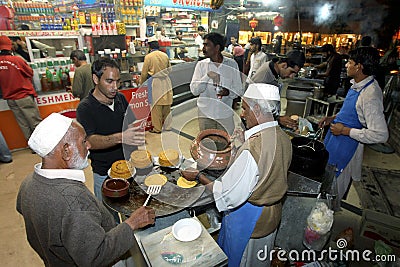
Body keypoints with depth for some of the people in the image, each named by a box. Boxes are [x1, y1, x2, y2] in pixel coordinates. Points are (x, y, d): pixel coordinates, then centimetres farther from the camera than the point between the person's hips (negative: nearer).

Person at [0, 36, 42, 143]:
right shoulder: (17, 60, -13)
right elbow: (30, 73, 1)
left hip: (10, 99, 5)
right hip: (24, 96, -5)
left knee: (24, 125, 10)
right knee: (36, 123, 1)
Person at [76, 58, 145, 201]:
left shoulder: (121, 98, 2)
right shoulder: (85, 107, -15)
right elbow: (91, 142, -28)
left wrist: (136, 128, -3)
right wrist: (120, 138, -43)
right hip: (105, 174, -4)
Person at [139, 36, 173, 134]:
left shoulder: (148, 57, -5)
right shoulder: (165, 55, 6)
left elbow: (144, 73, 0)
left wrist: (142, 83, 16)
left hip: (155, 82, -4)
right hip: (166, 81, 4)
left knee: (156, 106, 2)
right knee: (167, 105, 10)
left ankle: (157, 128, 8)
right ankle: (167, 126, 19)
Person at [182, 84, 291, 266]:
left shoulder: (252, 149, -36)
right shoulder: (283, 138, -9)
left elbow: (229, 196, -30)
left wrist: (198, 176, -17)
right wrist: (246, 141, -1)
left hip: (248, 220, -7)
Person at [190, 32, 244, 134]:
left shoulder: (231, 64, 1)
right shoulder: (201, 65, 0)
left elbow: (239, 90, 1)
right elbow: (194, 90, -7)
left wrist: (228, 92, -19)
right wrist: (208, 76, -20)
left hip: (226, 115, 0)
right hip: (205, 115, 0)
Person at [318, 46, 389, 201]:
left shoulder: (370, 95, -28)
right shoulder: (358, 84, 1)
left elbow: (380, 135, -30)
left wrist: (345, 130, -24)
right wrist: (333, 118, 6)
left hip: (345, 146, -9)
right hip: (336, 139, 9)